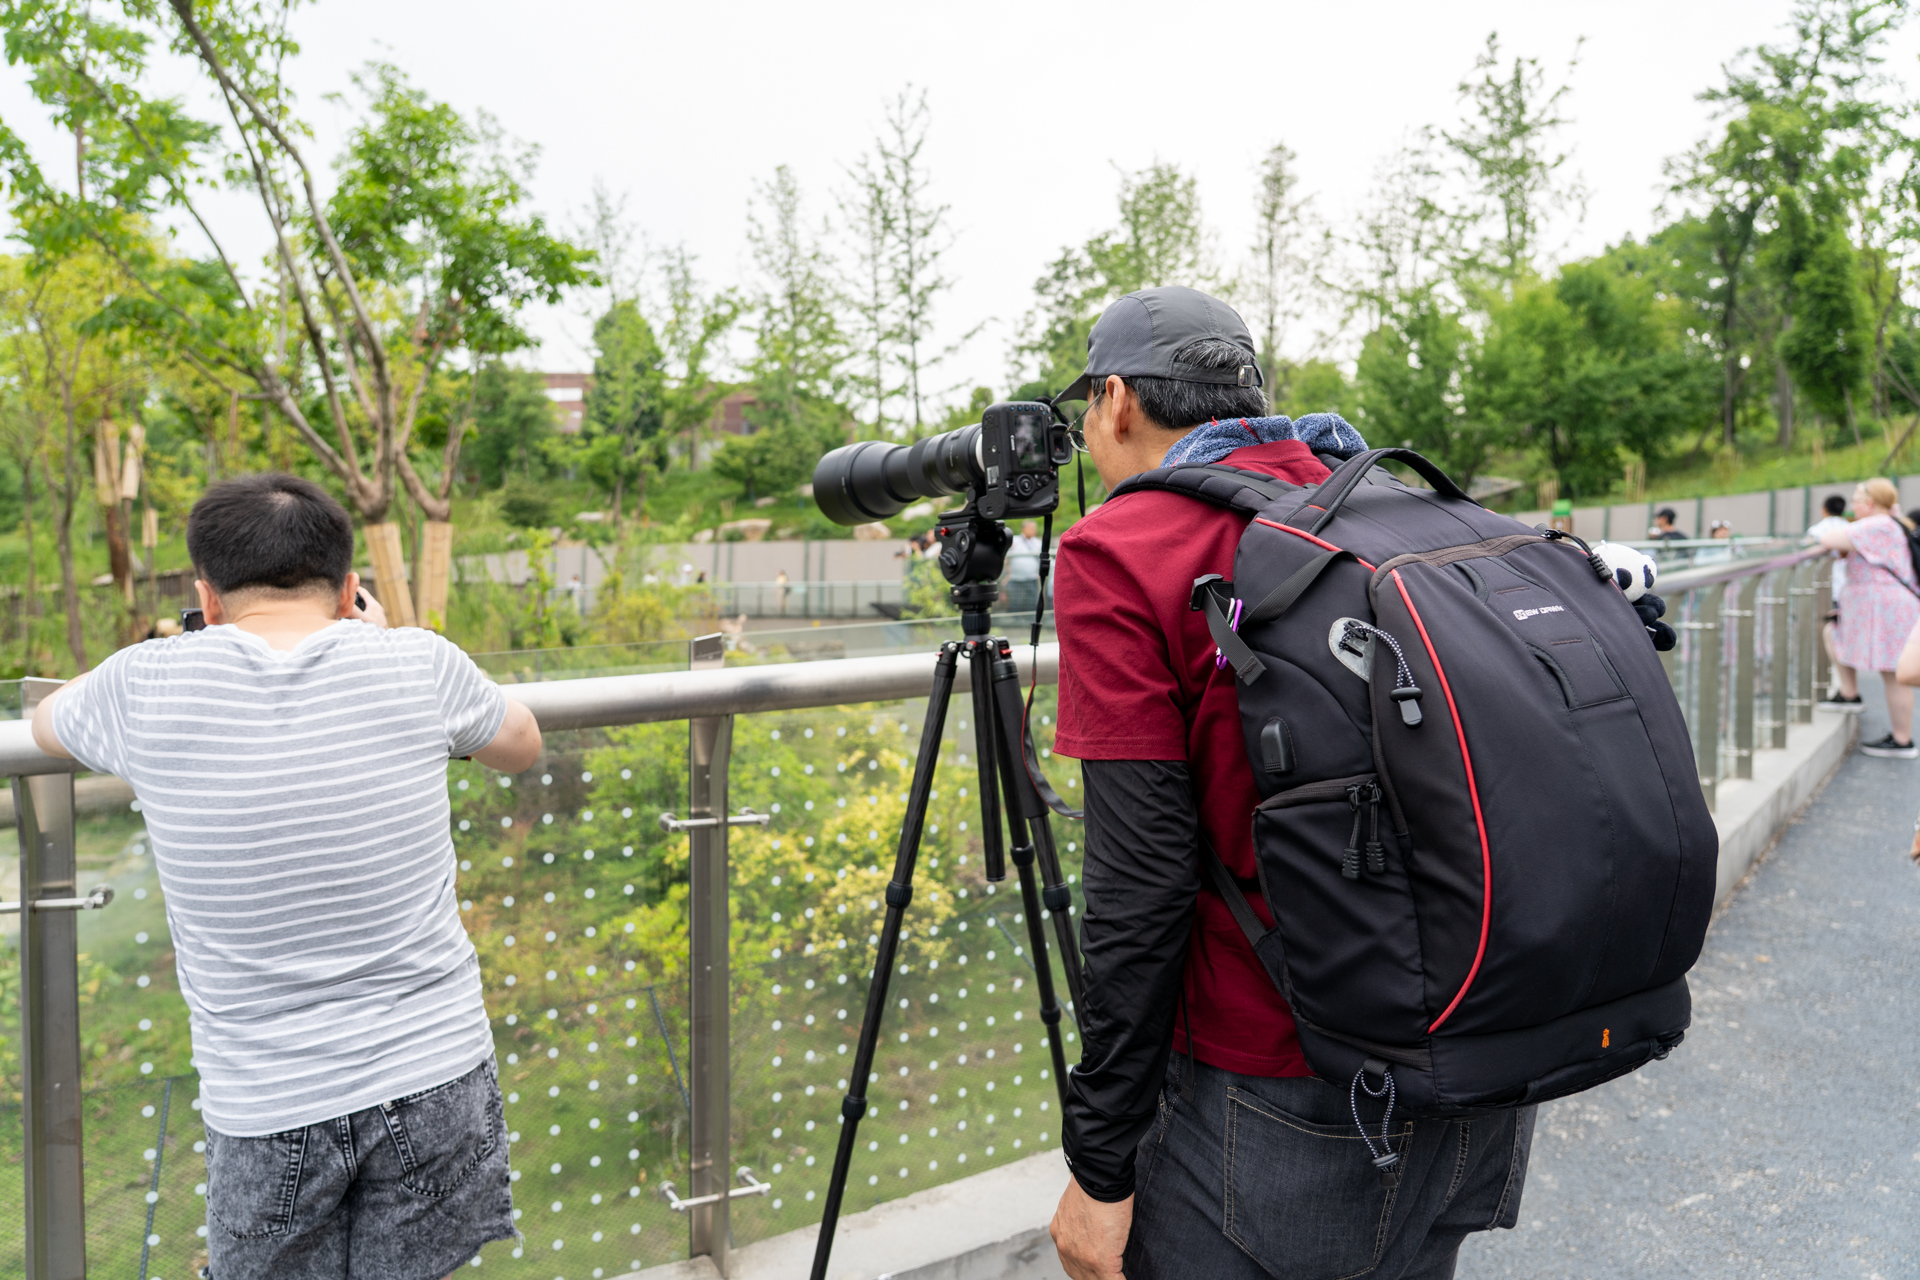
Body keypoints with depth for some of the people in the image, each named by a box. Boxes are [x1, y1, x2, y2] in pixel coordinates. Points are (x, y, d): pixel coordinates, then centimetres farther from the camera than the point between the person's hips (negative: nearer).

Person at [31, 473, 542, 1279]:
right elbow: (521, 745, 13)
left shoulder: (151, 686, -10)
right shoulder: (416, 664, -9)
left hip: (269, 1106, -1)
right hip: (432, 1071, 1)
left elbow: (47, 722, 16)